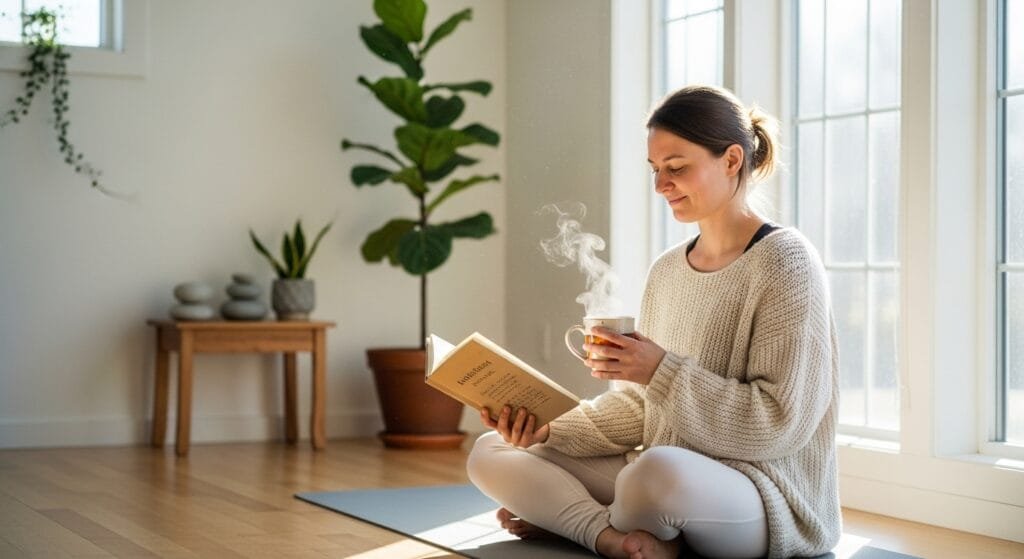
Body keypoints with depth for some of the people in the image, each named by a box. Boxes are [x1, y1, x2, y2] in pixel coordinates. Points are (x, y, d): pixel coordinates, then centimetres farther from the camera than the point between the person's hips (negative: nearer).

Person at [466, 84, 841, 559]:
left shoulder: (784, 262, -11)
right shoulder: (666, 271, 11)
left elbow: (781, 422, -17)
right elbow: (638, 406, 12)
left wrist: (663, 372, -21)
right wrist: (550, 428, -5)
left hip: (767, 495, -7)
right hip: (671, 480, 7)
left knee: (660, 471, -41)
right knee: (489, 454, 1)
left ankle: (567, 516, -7)